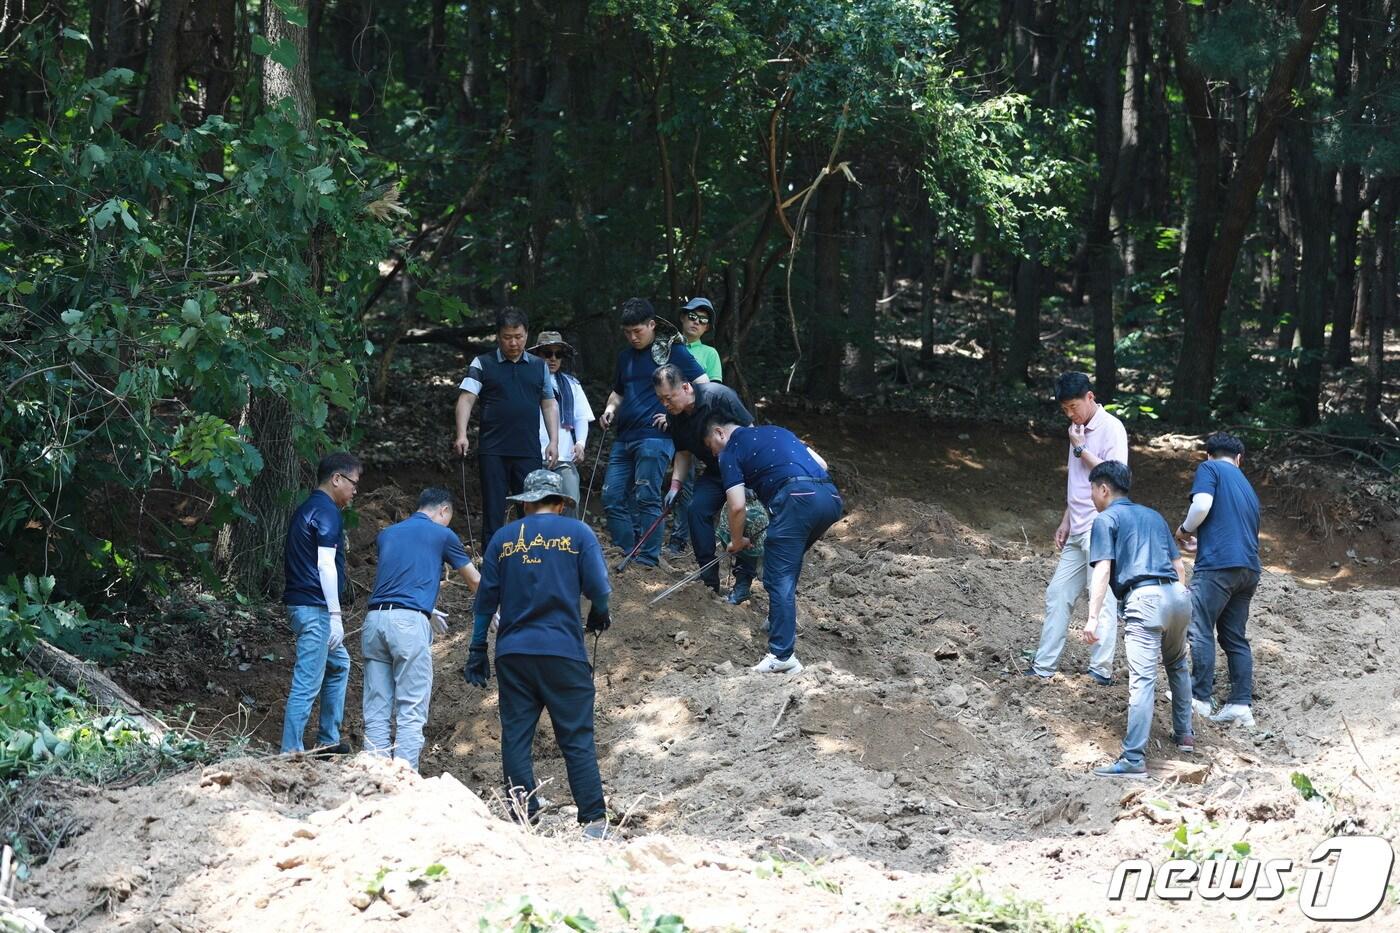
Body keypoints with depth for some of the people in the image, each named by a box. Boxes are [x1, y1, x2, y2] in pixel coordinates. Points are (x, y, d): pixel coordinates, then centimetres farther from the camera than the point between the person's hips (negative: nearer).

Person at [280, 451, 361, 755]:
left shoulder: (306, 509, 18)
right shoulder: (326, 511, -12)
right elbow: (325, 564, -19)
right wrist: (335, 615, -20)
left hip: (299, 602, 11)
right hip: (315, 607, -11)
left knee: (339, 664, 24)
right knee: (307, 683, -9)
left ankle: (328, 741, 27)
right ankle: (291, 752, -9)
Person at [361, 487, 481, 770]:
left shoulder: (387, 534, 22)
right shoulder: (441, 535, 9)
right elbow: (475, 580, 22)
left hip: (375, 619, 5)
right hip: (409, 622, -5)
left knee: (376, 713, 6)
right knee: (410, 715, -4)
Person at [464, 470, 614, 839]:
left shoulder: (503, 538, 10)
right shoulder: (577, 533, 3)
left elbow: (486, 597, 9)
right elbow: (598, 587, -5)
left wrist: (477, 651, 15)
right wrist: (599, 617, 17)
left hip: (512, 653, 2)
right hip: (563, 653, -2)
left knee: (515, 737, 6)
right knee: (577, 739, 1)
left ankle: (523, 817, 3)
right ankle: (593, 820, -3)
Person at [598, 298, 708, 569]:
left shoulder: (671, 351, -2)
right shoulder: (625, 356, 19)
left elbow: (703, 385, -5)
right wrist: (611, 408, 12)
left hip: (654, 438, -7)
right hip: (624, 439, 7)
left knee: (646, 500, -8)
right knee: (612, 498, 2)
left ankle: (647, 561, -4)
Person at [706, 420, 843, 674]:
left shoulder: (730, 451, 13)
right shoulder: (776, 431, 32)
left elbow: (737, 506, 4)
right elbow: (821, 464, 28)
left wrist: (737, 542, 21)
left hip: (797, 499, -7)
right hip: (831, 496, 7)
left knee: (779, 579, -4)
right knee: (789, 565, 27)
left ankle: (782, 656, -10)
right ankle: (783, 622, 30)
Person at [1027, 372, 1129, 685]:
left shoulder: (1111, 428, -9)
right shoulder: (1079, 430, 16)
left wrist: (1080, 449, -12)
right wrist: (1066, 521, 20)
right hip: (1078, 530, 9)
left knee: (1102, 598, -6)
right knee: (1057, 594, 7)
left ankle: (1101, 669, -4)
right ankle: (1044, 667, 10)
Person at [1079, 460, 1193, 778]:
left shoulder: (1106, 520, 7)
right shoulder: (1154, 516, 27)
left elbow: (1102, 570, -6)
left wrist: (1093, 618, -11)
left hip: (1144, 597, -7)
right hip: (1178, 596, 7)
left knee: (1142, 679, -15)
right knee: (1177, 665, 31)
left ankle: (1134, 760, -22)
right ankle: (1184, 734, 35)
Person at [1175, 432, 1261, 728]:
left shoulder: (1210, 469, 4)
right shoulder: (1247, 487, 26)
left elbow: (1202, 505, -13)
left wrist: (1184, 531, 5)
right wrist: (1200, 542, 43)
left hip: (1218, 565, -7)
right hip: (1248, 569, 7)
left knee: (1201, 630, -2)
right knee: (1235, 637, 10)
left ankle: (1200, 698, -1)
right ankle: (1242, 704, 5)